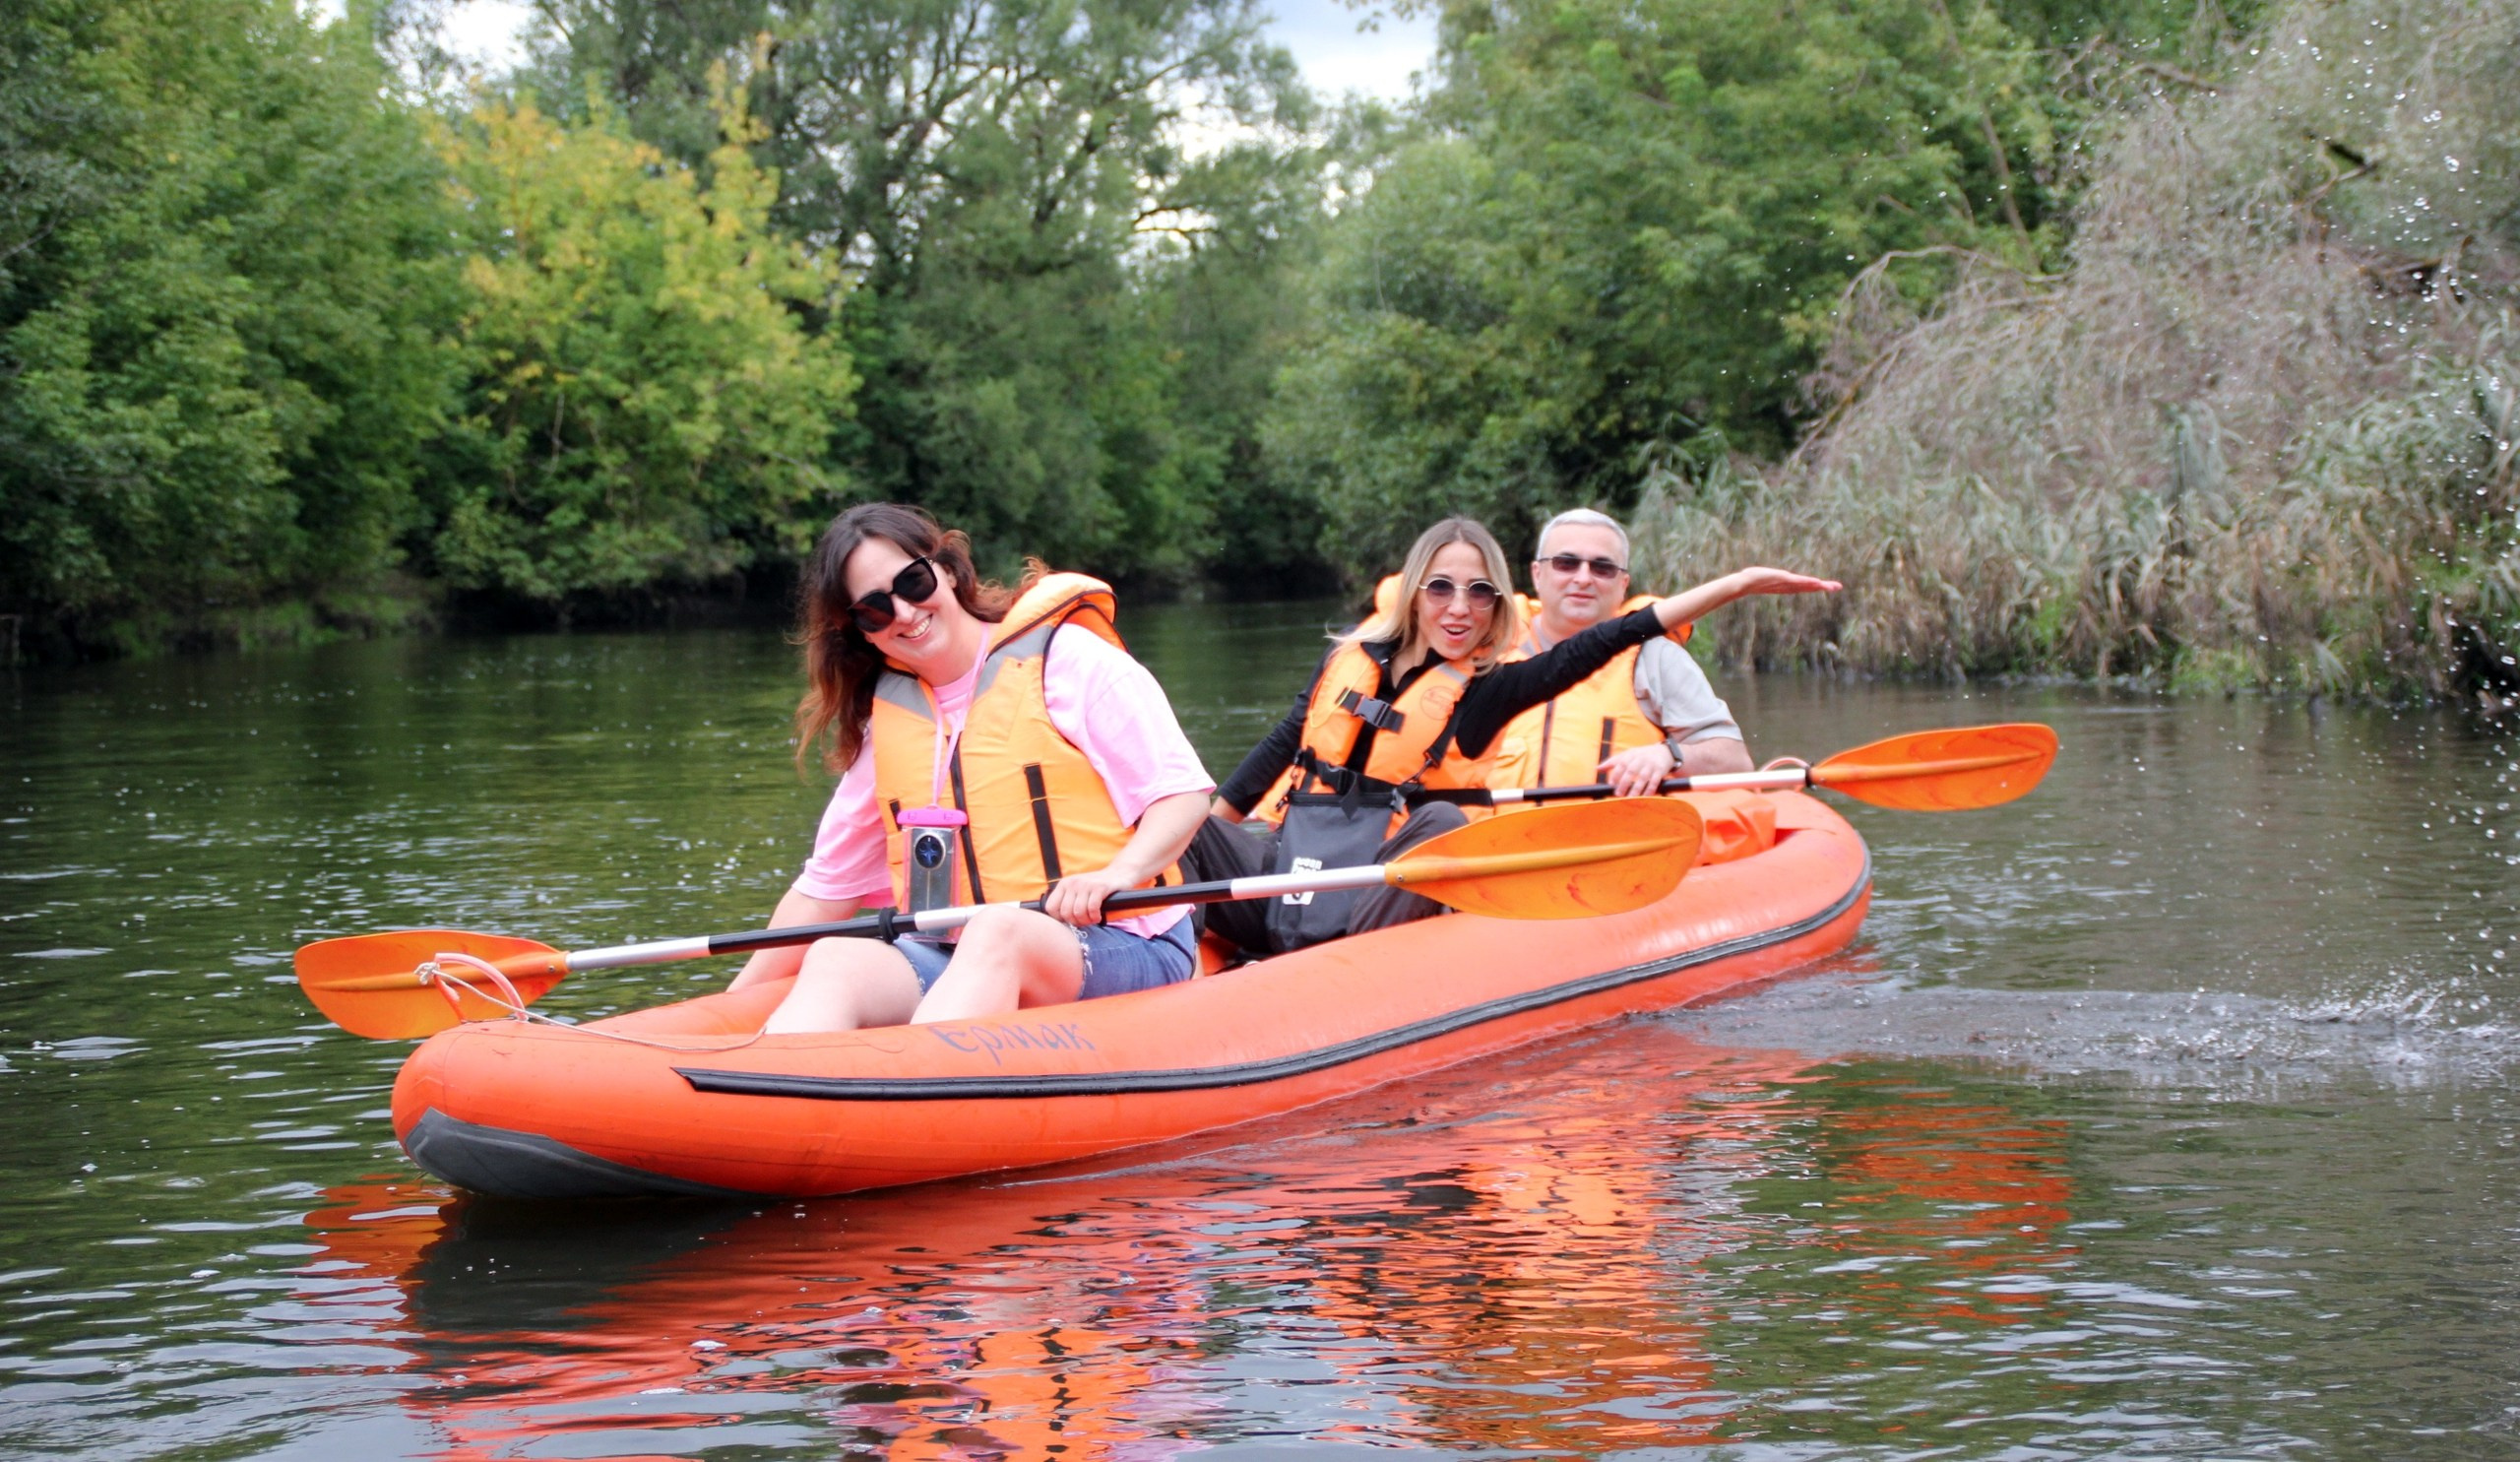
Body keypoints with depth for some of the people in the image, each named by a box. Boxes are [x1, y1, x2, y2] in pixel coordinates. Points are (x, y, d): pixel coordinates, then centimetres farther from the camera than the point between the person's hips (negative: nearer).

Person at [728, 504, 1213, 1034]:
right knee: (837, 959, -25)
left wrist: (1117, 875, -21)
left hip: (1118, 951, -5)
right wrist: (741, 995, 15)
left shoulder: (1067, 658, 1)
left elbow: (1183, 791, -4)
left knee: (996, 932, -37)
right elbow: (827, 886, 20)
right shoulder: (883, 716, 17)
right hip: (952, 962, 5)